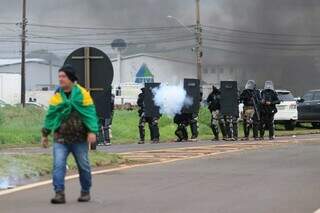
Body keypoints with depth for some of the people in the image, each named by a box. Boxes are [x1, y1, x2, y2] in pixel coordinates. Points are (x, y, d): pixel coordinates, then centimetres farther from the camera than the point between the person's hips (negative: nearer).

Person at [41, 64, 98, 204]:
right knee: (58, 165, -12)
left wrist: (92, 131, -19)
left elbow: (90, 113, -10)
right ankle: (59, 193, -12)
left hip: (79, 139, -2)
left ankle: (85, 192, 26)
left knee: (83, 166, 8)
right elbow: (50, 115, 11)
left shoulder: (82, 93, -5)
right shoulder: (57, 96, 5)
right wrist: (45, 134, 12)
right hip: (61, 138, 2)